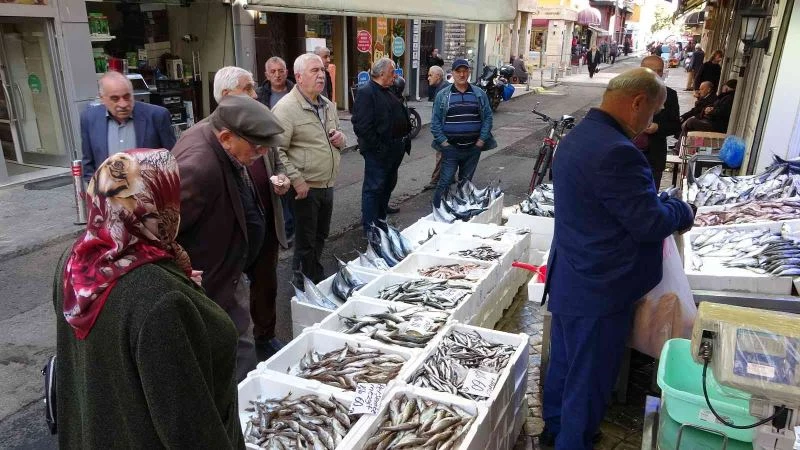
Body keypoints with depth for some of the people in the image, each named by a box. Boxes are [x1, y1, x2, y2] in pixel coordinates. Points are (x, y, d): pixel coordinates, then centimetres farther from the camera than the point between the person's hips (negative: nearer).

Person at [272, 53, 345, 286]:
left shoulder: (328, 105, 11)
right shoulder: (286, 108, -15)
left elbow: (338, 136, 25)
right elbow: (277, 150, -19)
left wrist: (341, 139, 1)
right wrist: (296, 180, -22)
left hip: (327, 185, 8)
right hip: (305, 187, -8)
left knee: (320, 237, 21)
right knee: (306, 242, 5)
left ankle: (319, 281, 39)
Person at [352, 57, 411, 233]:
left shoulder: (388, 92, 16)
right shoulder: (366, 92, -15)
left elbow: (401, 116, 24)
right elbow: (362, 125, -23)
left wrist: (405, 140, 12)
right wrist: (378, 147, -22)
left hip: (395, 150, 10)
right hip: (378, 152, -10)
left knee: (388, 185, 19)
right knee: (374, 188, -2)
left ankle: (381, 219, 34)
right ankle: (370, 228, 7)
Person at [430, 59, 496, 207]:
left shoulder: (479, 94, 6)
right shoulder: (443, 95, 2)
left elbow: (488, 117, 5)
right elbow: (435, 121, 0)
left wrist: (482, 140, -4)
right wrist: (443, 141, -9)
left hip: (473, 148, 2)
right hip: (451, 147, -2)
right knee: (445, 183, -4)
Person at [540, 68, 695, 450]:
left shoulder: (578, 136, 7)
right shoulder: (616, 151, -26)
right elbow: (650, 223, -21)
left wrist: (658, 201, 9)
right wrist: (682, 210, -2)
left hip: (570, 280, 10)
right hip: (600, 289, -10)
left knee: (563, 361, 24)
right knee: (589, 379, 8)